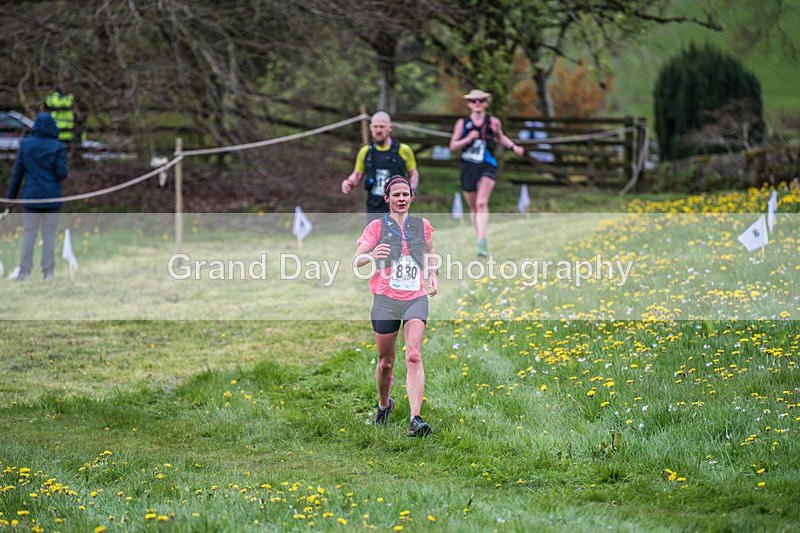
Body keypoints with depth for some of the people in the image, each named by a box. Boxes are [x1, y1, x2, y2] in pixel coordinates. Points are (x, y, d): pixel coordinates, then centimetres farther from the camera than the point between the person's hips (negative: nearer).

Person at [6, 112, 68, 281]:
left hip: (31, 197, 1)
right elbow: (62, 174, -10)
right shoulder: (57, 147, -7)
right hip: (52, 197, -1)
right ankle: (48, 271, 4)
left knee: (29, 234, 5)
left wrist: (11, 196, 7)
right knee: (49, 234, 5)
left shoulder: (25, 145, -1)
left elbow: (17, 172, 0)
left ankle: (25, 271, 4)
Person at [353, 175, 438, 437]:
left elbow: (430, 252, 30)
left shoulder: (422, 225, 10)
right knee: (386, 362, 8)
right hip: (386, 300, -1)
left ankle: (415, 419, -25)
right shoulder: (377, 226, 2)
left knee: (414, 357, -17)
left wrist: (433, 275, 12)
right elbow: (356, 261, -7)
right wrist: (372, 256, -29)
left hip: (416, 299, 1)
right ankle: (384, 404, 38)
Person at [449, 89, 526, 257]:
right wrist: (468, 139, -15)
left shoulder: (493, 122, 5)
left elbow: (500, 137, 25)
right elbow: (453, 146, 1)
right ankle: (479, 237, 30)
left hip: (487, 167, -2)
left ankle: (482, 241, -28)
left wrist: (513, 146, 11)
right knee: (474, 207, 11)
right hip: (468, 167, 2)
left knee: (482, 203, -21)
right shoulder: (462, 123, 2)